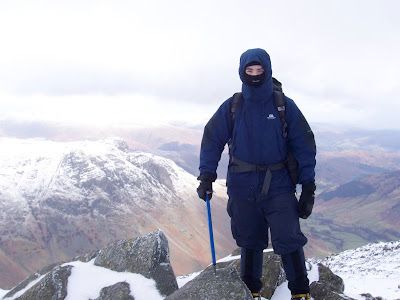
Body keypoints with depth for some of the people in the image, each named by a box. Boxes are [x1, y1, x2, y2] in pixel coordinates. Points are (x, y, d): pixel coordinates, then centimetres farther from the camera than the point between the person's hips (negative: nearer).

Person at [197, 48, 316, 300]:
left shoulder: (285, 106, -3)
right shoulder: (232, 107, 1)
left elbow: (305, 146, 0)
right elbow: (212, 140, 6)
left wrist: (308, 187, -4)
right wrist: (206, 177, -2)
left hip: (279, 186, -2)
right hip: (242, 186, 2)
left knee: (288, 239, -11)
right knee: (249, 241, 13)